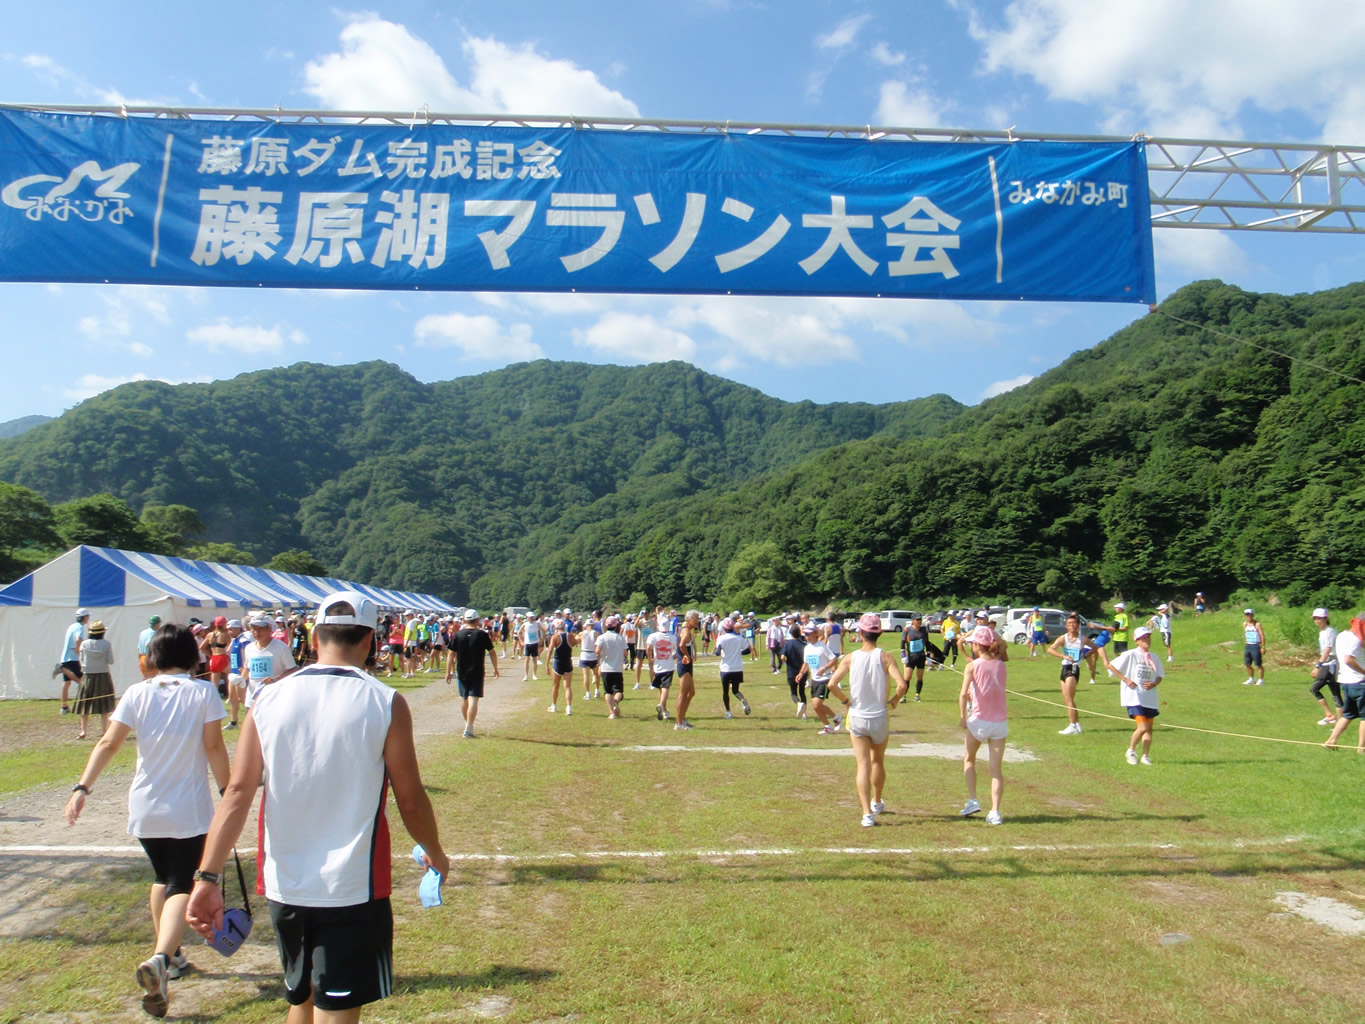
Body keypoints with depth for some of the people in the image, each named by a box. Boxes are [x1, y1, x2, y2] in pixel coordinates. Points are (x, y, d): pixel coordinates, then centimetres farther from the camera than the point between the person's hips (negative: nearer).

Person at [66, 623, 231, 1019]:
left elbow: (108, 743, -7)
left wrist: (83, 788, -4)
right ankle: (160, 958, -23)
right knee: (181, 886, 0)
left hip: (145, 808, 4)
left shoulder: (137, 693, -2)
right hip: (189, 810, -4)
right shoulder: (203, 692, -9)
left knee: (162, 877, 23)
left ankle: (169, 955, 33)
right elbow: (214, 747, -10)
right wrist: (226, 791, -1)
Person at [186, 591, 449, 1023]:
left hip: (284, 886, 4)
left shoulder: (269, 701, -2)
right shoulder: (385, 703, -11)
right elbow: (410, 799, -6)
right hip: (352, 890, -4)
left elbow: (237, 793, -7)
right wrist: (435, 855, 10)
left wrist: (208, 877, -6)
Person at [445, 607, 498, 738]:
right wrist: (495, 669, 13)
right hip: (477, 673, -3)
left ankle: (468, 725, 29)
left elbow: (450, 654, -2)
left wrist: (448, 672, 3)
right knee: (473, 700, -5)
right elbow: (492, 653, 1)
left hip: (462, 672, 3)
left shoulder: (457, 635, -1)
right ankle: (468, 728, -13)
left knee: (464, 699, 17)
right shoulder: (482, 635, -5)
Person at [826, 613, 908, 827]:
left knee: (863, 765, 2)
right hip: (880, 718, 0)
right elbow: (902, 685, -22)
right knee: (878, 761, 22)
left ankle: (867, 813, -8)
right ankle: (877, 802, 40)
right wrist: (894, 701, -3)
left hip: (857, 718, 0)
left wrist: (846, 700, 3)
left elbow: (832, 684, -13)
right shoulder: (885, 657, -11)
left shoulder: (850, 658, -6)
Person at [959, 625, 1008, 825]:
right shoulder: (1001, 665, 4)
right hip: (1000, 722, 3)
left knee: (968, 759, 21)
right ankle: (995, 812, 0)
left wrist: (962, 716, -13)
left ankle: (972, 801, 12)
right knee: (996, 768, 6)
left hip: (979, 720, -3)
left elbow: (963, 693, -18)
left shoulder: (973, 666, -8)